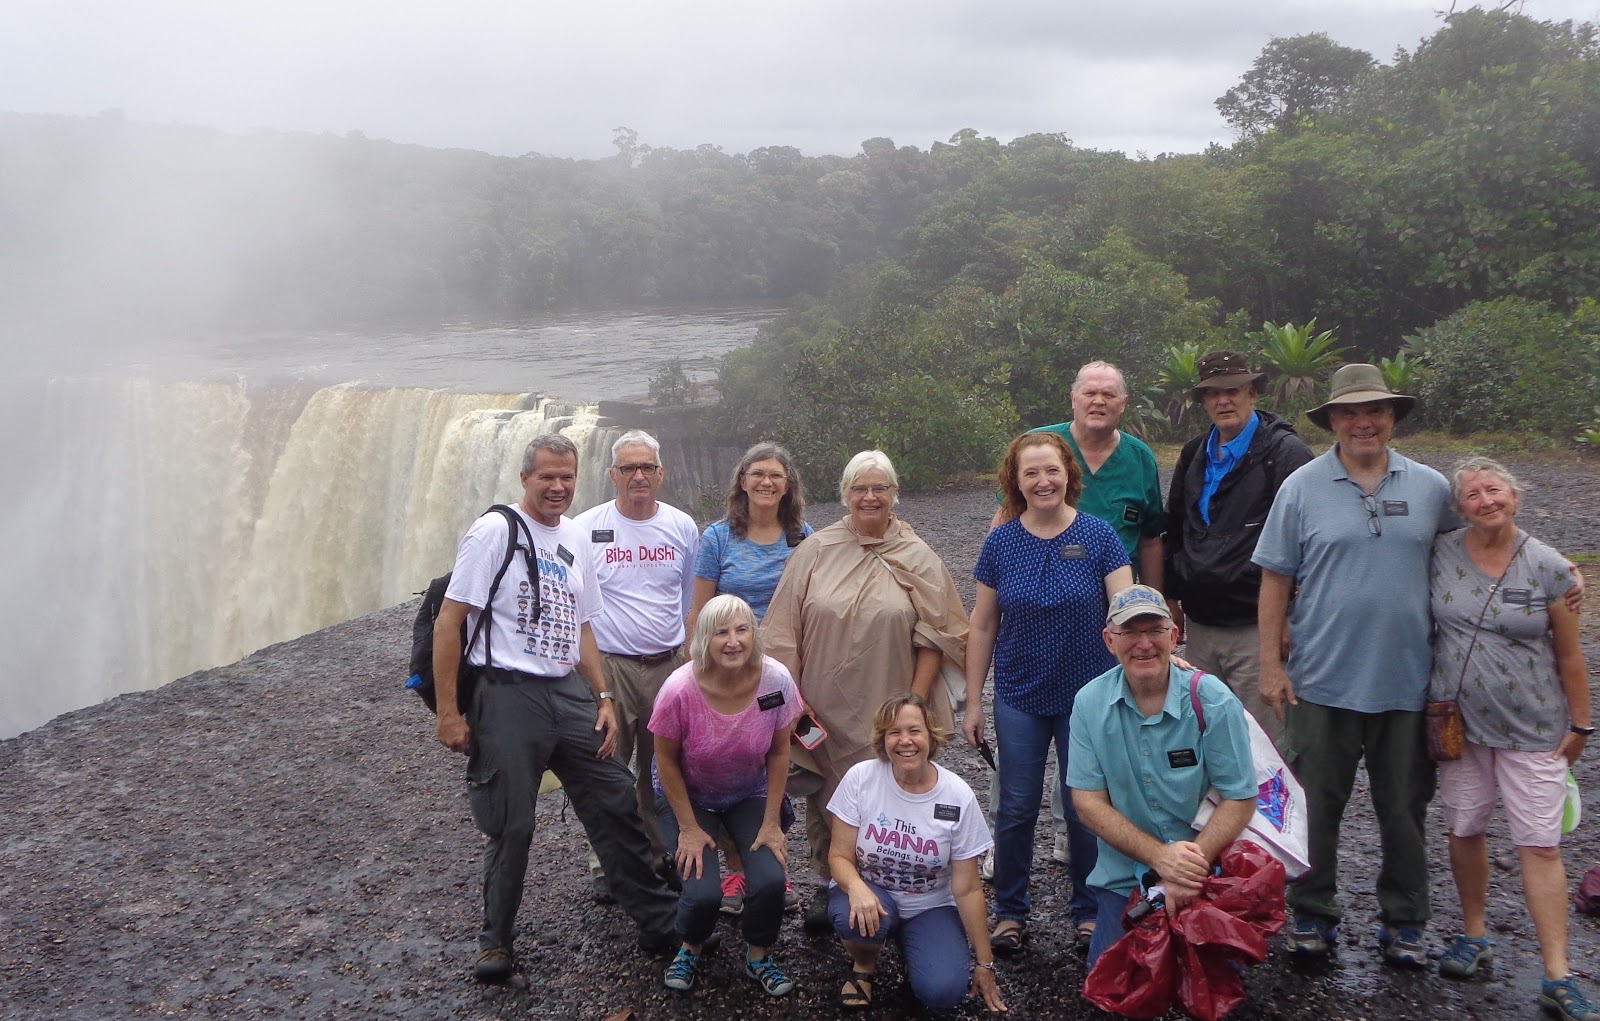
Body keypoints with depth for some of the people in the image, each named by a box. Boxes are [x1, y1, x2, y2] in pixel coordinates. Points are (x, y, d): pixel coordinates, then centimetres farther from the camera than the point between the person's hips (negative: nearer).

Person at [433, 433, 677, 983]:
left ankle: (660, 921, 19)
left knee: (616, 805, 7)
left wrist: (603, 698, 10)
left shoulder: (576, 540, 14)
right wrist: (448, 711, -12)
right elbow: (449, 622, -9)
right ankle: (496, 940, 23)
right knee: (510, 826, 2)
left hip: (568, 691, 6)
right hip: (507, 695, -6)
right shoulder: (494, 530, -7)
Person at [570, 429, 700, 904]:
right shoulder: (585, 528, -4)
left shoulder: (682, 527, 5)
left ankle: (660, 858, 27)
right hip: (607, 665, -2)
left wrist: (694, 655, 16)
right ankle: (606, 866, 16)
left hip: (669, 665, 3)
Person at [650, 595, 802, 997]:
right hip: (688, 797, -1)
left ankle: (758, 957, 13)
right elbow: (667, 761, -13)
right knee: (703, 893, -19)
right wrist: (689, 829, -10)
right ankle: (690, 950, 18)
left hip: (750, 796, 2)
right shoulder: (680, 689, -28)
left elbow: (778, 753, -8)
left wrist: (771, 822, -7)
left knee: (770, 881, -19)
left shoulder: (776, 681, -23)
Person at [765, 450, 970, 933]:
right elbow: (784, 634, 3)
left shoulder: (918, 558, 1)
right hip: (823, 709, 1)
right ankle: (825, 884, 31)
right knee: (824, 799, 12)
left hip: (888, 711, -1)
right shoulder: (815, 550, 2)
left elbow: (934, 637, 0)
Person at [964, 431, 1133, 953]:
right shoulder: (1001, 543, -2)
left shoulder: (1098, 536, -7)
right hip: (1019, 699, 1)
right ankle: (1010, 911, 26)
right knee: (1017, 809, 8)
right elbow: (982, 626, 3)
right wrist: (973, 703, 3)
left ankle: (1089, 911, 28)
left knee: (1084, 810, 9)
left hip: (1087, 696, -1)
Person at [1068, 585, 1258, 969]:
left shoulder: (1212, 701, -14)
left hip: (1209, 874, -1)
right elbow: (1089, 803, -8)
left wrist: (1190, 868, -23)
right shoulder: (1090, 703, -8)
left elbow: (1240, 799, -11)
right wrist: (1159, 856, -22)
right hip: (1123, 876, 1)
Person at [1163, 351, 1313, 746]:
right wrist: (1172, 598, 18)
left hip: (1255, 625, -6)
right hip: (1199, 624, 6)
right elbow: (1174, 530, 20)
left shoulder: (1285, 452, -7)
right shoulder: (1193, 455, 13)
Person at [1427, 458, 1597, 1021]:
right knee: (1464, 831, 12)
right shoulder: (1440, 554, -3)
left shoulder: (1549, 568, -7)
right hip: (1459, 722, 2)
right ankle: (1475, 934, 31)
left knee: (1541, 845, -2)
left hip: (1533, 730, -2)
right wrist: (1426, 706, 5)